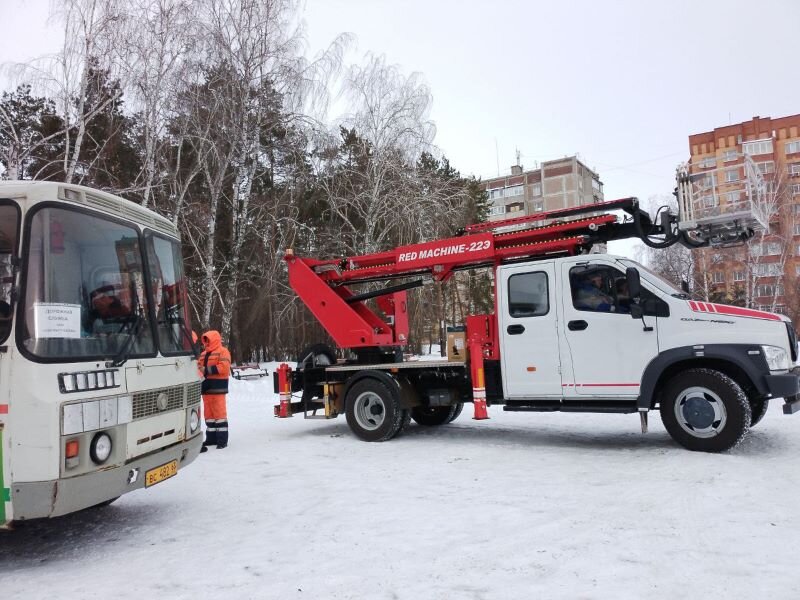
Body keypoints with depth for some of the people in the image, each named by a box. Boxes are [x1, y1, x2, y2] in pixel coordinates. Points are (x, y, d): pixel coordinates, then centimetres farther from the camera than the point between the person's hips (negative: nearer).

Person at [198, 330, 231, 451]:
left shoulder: (222, 352, -4)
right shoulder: (204, 353, 21)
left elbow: (224, 367, -16)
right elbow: (199, 365, 21)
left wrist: (207, 370, -17)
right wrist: (198, 369, -3)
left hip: (217, 387, -8)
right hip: (206, 387, 8)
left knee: (219, 412, -7)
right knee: (208, 413, 10)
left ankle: (222, 439, -4)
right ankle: (211, 438, 18)